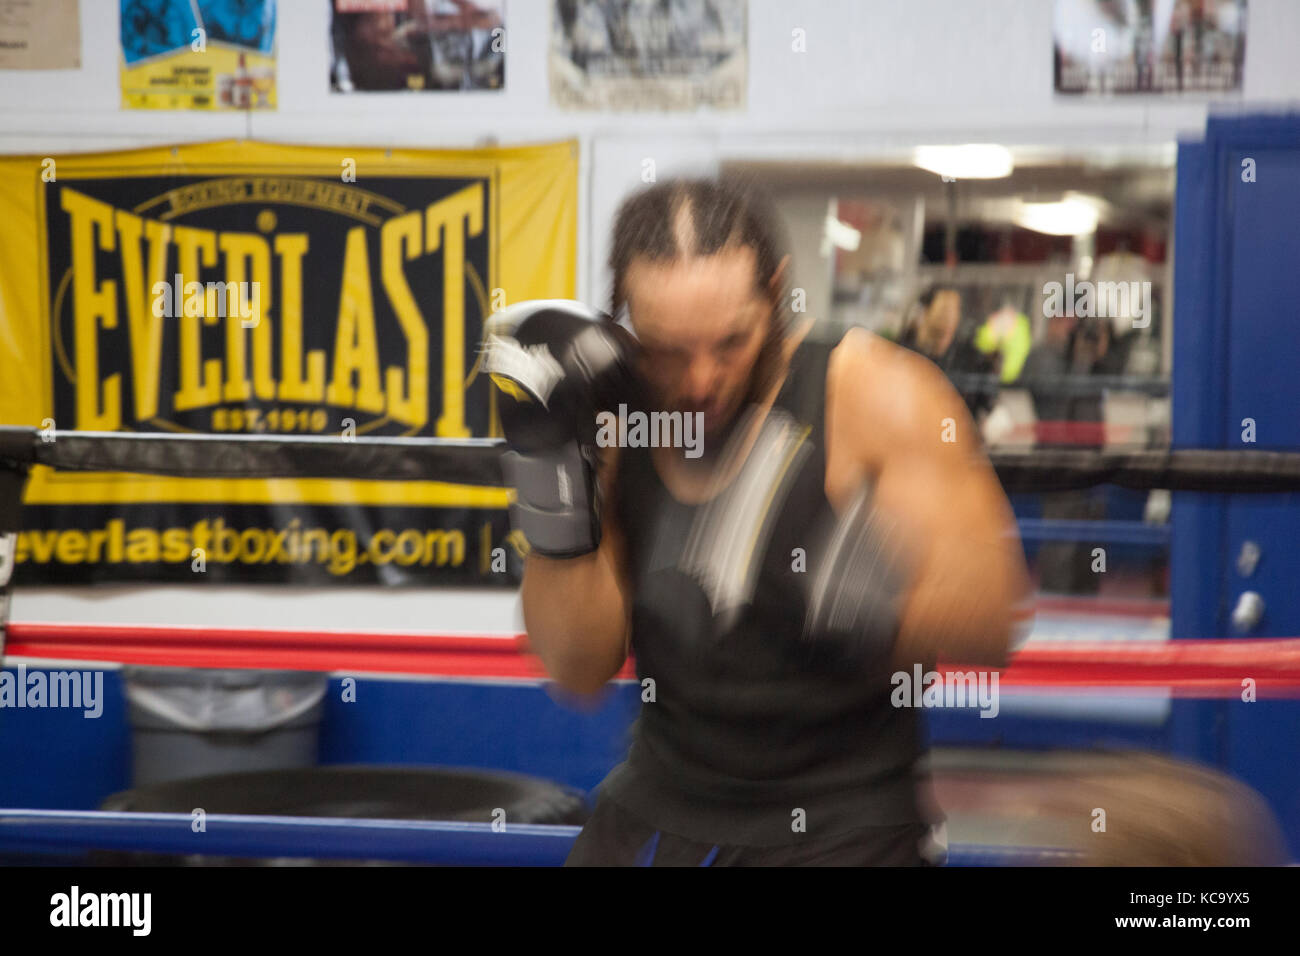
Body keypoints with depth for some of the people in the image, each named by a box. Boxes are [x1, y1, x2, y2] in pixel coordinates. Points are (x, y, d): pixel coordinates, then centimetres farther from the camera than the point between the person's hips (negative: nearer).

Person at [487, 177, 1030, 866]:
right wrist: (551, 472, -16)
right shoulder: (608, 417, -3)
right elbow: (580, 668, -6)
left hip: (841, 828, -4)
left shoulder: (875, 397, -14)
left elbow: (987, 621, -17)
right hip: (657, 809, 4)